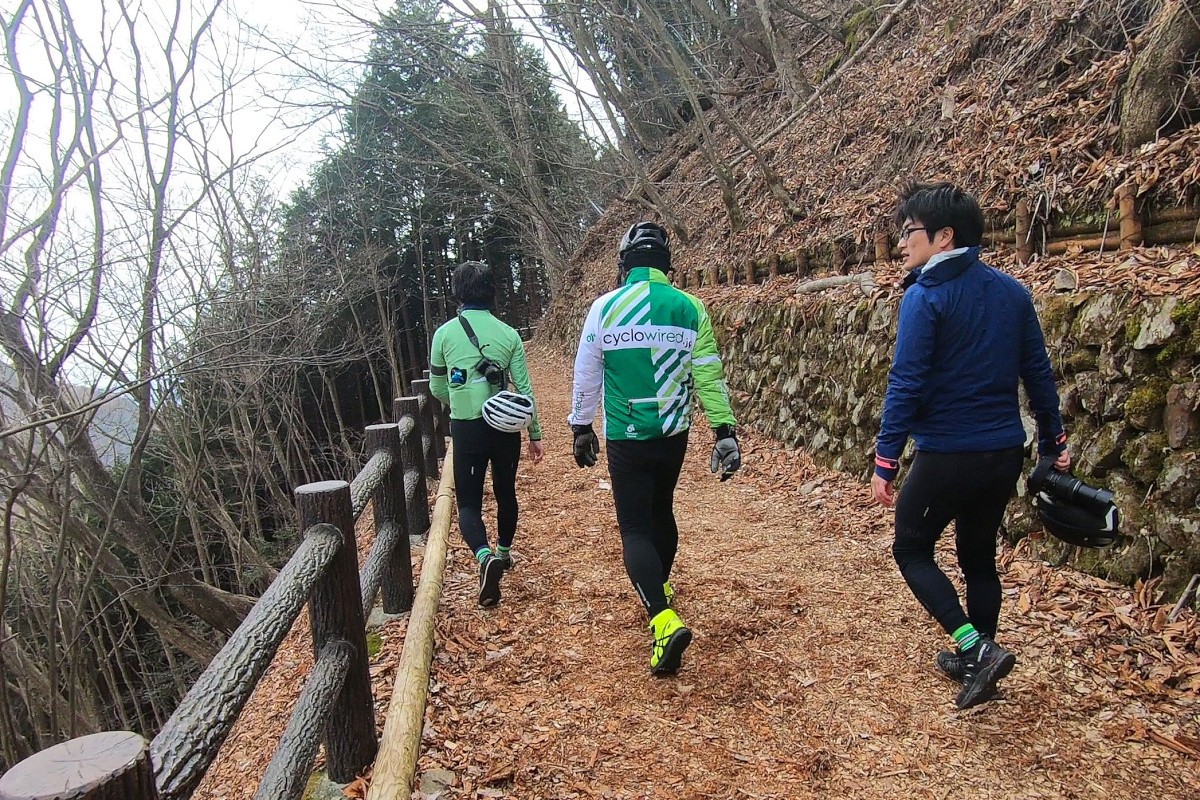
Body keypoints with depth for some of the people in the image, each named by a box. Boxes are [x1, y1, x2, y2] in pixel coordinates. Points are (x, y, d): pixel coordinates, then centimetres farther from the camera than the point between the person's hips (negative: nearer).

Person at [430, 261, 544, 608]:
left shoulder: (444, 334, -4)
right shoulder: (508, 334, -3)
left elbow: (437, 389, 6)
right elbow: (524, 389, -2)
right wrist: (535, 434, 7)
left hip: (466, 430, -2)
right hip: (506, 427, 2)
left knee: (469, 503, 4)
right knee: (505, 493, 21)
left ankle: (485, 556, -21)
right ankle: (504, 552, 39)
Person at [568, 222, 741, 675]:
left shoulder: (605, 307, -7)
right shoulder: (689, 308, -2)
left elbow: (586, 376, 0)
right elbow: (709, 376, -2)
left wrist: (581, 427, 12)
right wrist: (724, 430, 4)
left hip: (625, 438, -3)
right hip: (674, 434, 3)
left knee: (635, 528, 0)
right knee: (661, 510, 24)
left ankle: (664, 620, -18)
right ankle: (660, 589, 43)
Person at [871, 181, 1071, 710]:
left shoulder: (925, 296, -14)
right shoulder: (1011, 292, 6)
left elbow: (906, 384, -18)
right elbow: (1038, 372, 10)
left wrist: (885, 462, -15)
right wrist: (1053, 441, 18)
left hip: (947, 454, -7)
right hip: (1004, 453, 7)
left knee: (911, 550, 11)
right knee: (979, 556, 20)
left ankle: (976, 648, -3)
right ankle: (976, 660, 31)